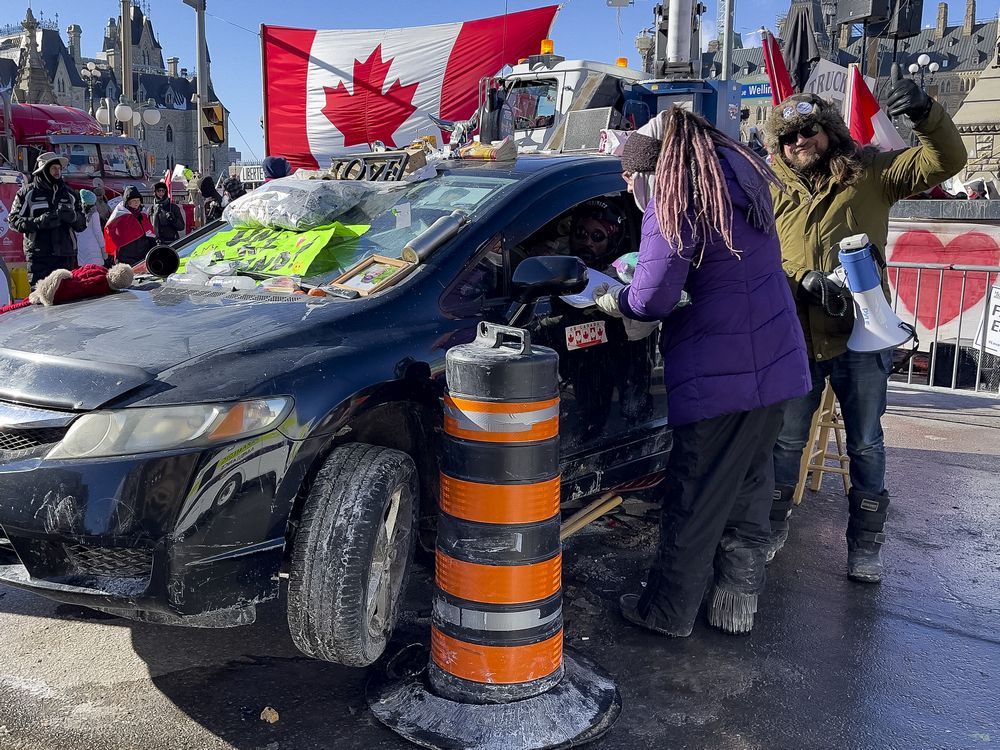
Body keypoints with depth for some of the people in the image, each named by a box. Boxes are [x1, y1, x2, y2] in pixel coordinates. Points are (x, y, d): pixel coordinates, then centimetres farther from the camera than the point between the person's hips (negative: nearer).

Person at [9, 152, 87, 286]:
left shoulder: (69, 193, 18)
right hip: (38, 256, -3)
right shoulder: (27, 192, 7)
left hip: (66, 255, 3)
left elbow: (82, 224, 16)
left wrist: (73, 216, -7)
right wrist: (39, 222, -17)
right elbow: (14, 220, 0)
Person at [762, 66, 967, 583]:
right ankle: (773, 526, 30)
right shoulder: (776, 192, 6)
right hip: (796, 339, 2)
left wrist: (925, 113, -24)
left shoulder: (870, 174, 1)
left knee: (866, 444, 7)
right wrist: (804, 277, -16)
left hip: (861, 335, -2)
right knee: (786, 440, 12)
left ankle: (865, 544, 22)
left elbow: (946, 161, -6)